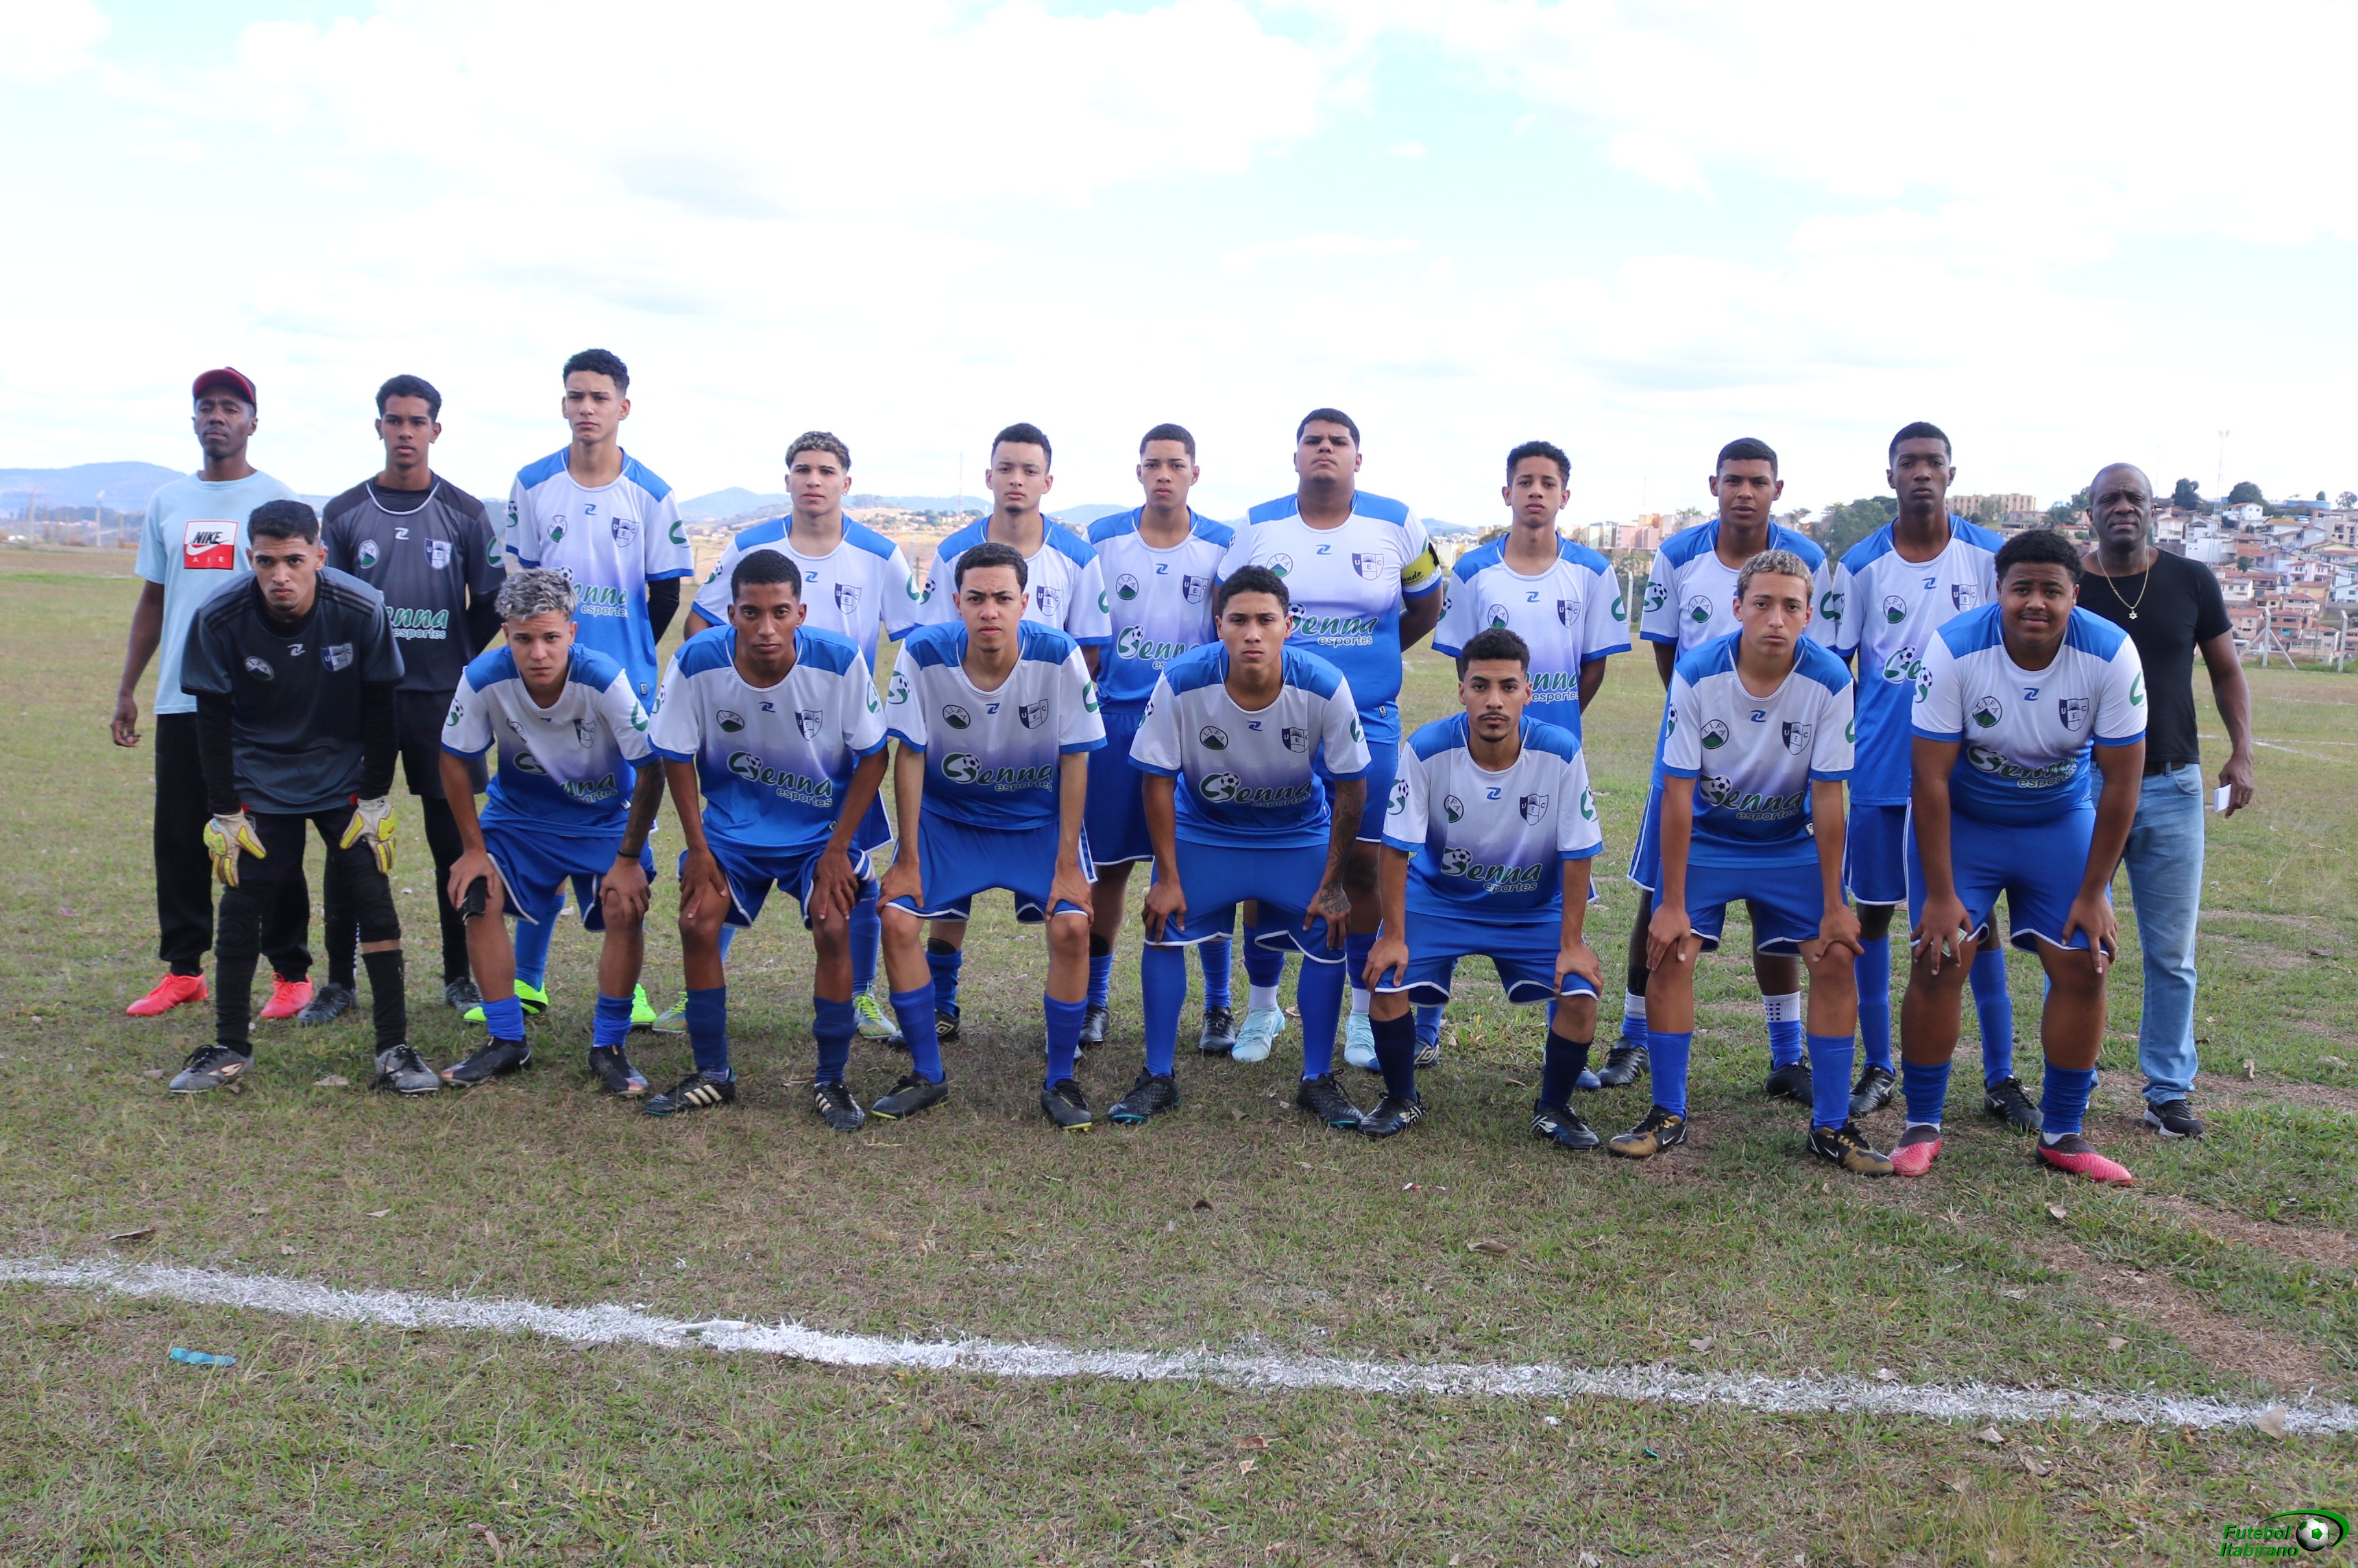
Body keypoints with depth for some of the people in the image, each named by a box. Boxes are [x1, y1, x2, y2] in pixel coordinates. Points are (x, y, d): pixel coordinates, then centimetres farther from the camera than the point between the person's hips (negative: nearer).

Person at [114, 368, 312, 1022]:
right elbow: (152, 600, 18)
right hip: (180, 698, 5)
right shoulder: (167, 503, 14)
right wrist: (126, 691, 13)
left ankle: (291, 973, 6)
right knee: (178, 835, 7)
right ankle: (182, 969, 17)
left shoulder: (277, 500, 0)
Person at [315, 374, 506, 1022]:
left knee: (453, 838, 3)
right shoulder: (344, 514, 6)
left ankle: (459, 976, 14)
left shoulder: (464, 514, 4)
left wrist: (456, 663, 3)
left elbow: (490, 602, 8)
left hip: (443, 699, -1)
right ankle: (340, 981, 11)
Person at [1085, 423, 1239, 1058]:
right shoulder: (1102, 540, 4)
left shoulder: (1222, 547, 2)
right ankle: (1094, 1000, 19)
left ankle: (1219, 1006, 14)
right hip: (1117, 717, 1)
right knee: (1109, 862, 5)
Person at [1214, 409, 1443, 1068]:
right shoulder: (1258, 527, 2)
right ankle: (1263, 1002, 20)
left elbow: (1426, 605, 13)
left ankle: (1364, 1012, 18)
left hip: (1368, 724, 0)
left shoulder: (1396, 525, 0)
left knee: (1363, 865, 4)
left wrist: (1367, 659, 11)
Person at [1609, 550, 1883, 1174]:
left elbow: (1827, 798, -14)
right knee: (1670, 952, -14)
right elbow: (1677, 793, -18)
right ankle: (1668, 1116, 2)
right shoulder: (1696, 676, -22)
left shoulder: (1829, 680, -20)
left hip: (1789, 842, 1)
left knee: (1836, 956, -10)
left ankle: (1831, 1125, 5)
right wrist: (1672, 903, -17)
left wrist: (1833, 905, -11)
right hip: (1705, 838, -1)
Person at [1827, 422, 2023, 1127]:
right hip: (1881, 771, 1)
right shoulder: (1861, 564, 0)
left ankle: (2000, 1076, 13)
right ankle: (1877, 1068, 18)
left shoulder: (1990, 556, 0)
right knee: (1872, 911, 5)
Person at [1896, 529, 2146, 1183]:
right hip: (1959, 820, -2)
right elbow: (1931, 778, -20)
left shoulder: (2111, 655, -21)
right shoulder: (1954, 651, -25)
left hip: (2061, 823, 2)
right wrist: (1940, 894, -19)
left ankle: (2063, 1134, 15)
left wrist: (2092, 894, -10)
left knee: (2084, 967, -2)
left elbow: (2122, 781, -13)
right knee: (1939, 961, -9)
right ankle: (1922, 1127, 6)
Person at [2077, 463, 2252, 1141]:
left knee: (2172, 953, 8)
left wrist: (2242, 753, -2)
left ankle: (2169, 1091, 19)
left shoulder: (2191, 581, 3)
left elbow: (2227, 672, 9)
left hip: (2172, 788, 2)